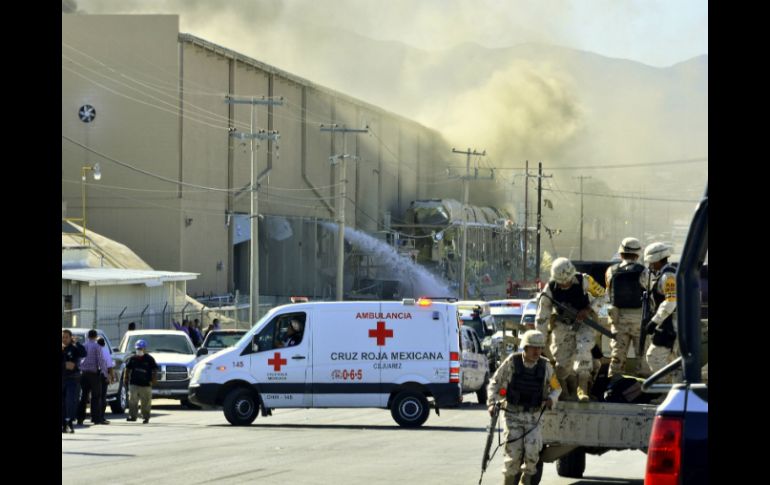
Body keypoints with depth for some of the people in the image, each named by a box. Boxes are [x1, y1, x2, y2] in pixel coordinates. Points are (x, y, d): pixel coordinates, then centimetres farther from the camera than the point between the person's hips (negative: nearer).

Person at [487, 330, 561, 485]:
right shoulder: (512, 362, -8)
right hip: (513, 415, -1)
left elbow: (556, 388, 10)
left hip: (533, 417, 1)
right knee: (513, 454, -9)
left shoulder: (545, 366, -3)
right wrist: (492, 403, -11)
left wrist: (551, 399, -11)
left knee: (532, 450, -18)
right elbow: (494, 383, 2)